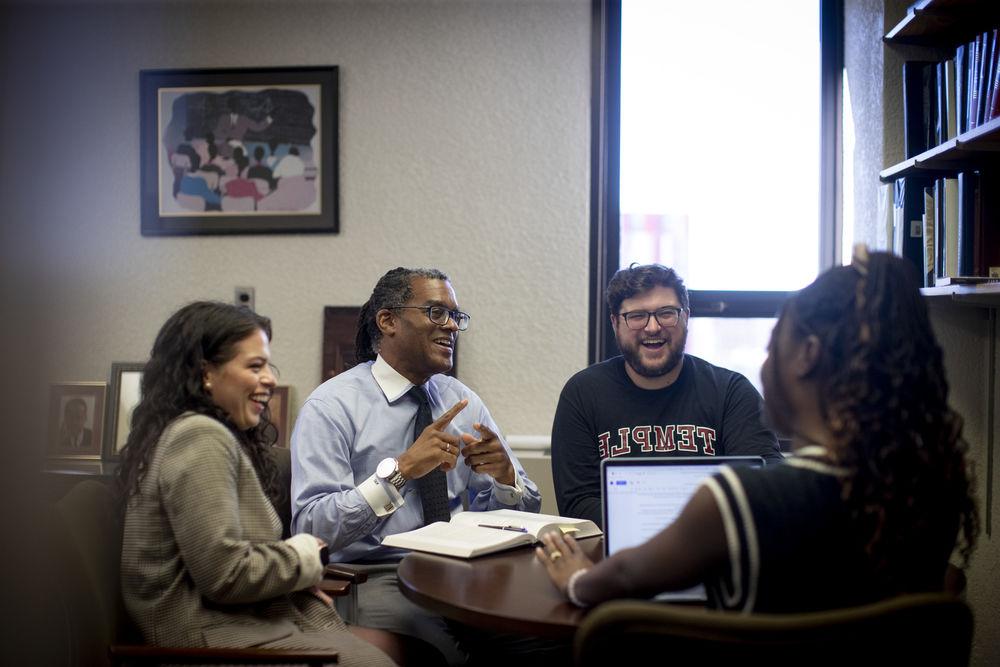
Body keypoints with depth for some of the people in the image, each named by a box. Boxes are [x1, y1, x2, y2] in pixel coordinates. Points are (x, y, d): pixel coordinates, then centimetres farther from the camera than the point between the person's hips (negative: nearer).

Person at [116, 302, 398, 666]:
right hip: (215, 636, -10)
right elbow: (225, 574, -23)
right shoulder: (202, 439, -15)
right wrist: (304, 554, -7)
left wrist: (302, 583, 4)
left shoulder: (204, 433, 15)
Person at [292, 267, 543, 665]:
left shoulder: (462, 401, 11)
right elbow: (312, 529, -16)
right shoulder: (331, 406, -6)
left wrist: (504, 475, -9)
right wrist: (400, 470, -25)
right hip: (374, 576, -5)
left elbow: (522, 513, 13)